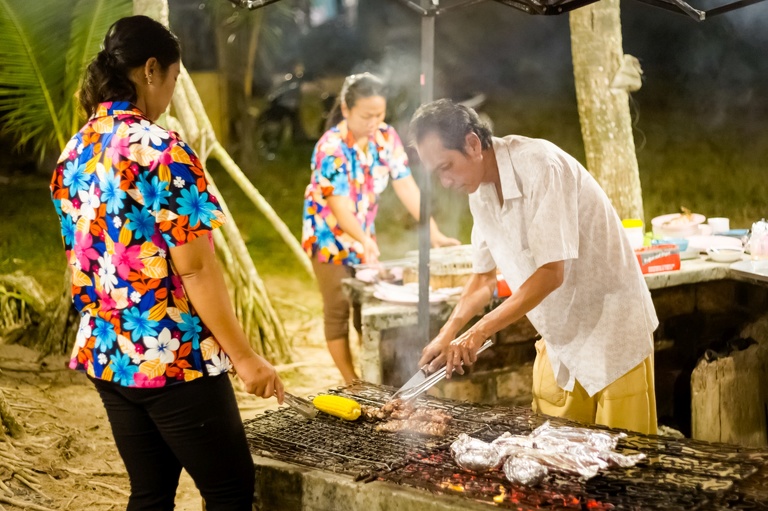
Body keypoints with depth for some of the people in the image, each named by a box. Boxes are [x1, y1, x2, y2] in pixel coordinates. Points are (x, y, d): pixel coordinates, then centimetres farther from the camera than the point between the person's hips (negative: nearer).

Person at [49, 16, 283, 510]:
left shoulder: (73, 154, 7)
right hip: (174, 358, -8)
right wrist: (246, 358, -13)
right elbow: (195, 269, -19)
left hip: (105, 355, 8)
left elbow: (86, 260, 14)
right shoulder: (161, 150, -17)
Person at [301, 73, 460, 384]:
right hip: (329, 235, -5)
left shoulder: (386, 137, -10)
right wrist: (365, 242, -48)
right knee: (338, 310, 1)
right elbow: (340, 208, -32)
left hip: (365, 235, 5)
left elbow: (407, 187, -11)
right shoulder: (331, 148, -27)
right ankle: (352, 382, 11)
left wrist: (434, 233, -19)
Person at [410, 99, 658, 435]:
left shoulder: (539, 166, -24)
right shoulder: (479, 190, 2)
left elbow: (551, 274, -27)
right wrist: (448, 334, -2)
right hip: (559, 341, 7)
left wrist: (479, 331, -25)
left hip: (613, 331, -7)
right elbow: (484, 276, 12)